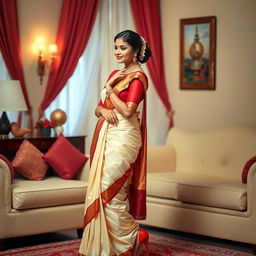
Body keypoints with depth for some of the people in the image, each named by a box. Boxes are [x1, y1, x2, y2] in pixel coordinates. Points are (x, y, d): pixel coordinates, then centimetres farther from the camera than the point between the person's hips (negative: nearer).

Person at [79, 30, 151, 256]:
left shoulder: (138, 77, -8)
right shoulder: (115, 74, 17)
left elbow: (128, 111, -20)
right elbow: (98, 109, 17)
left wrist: (109, 89, -8)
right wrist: (104, 110, -6)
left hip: (123, 138, -8)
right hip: (106, 136, 8)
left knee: (110, 190, -10)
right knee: (100, 190, 8)